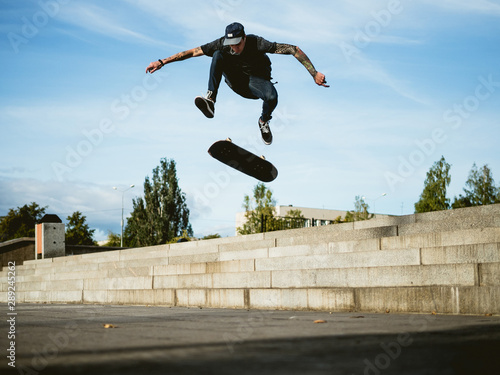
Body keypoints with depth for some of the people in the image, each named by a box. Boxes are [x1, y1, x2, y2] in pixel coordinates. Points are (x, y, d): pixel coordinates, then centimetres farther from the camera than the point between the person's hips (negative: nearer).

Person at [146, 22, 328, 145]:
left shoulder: (257, 43, -29)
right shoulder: (222, 44, -20)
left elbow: (293, 49, -32)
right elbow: (193, 52, -17)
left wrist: (314, 74, -38)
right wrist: (162, 62, -23)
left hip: (256, 81, -2)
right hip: (235, 81, 2)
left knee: (272, 96, -38)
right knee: (217, 55, -25)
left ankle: (264, 121, -2)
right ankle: (210, 100, -30)